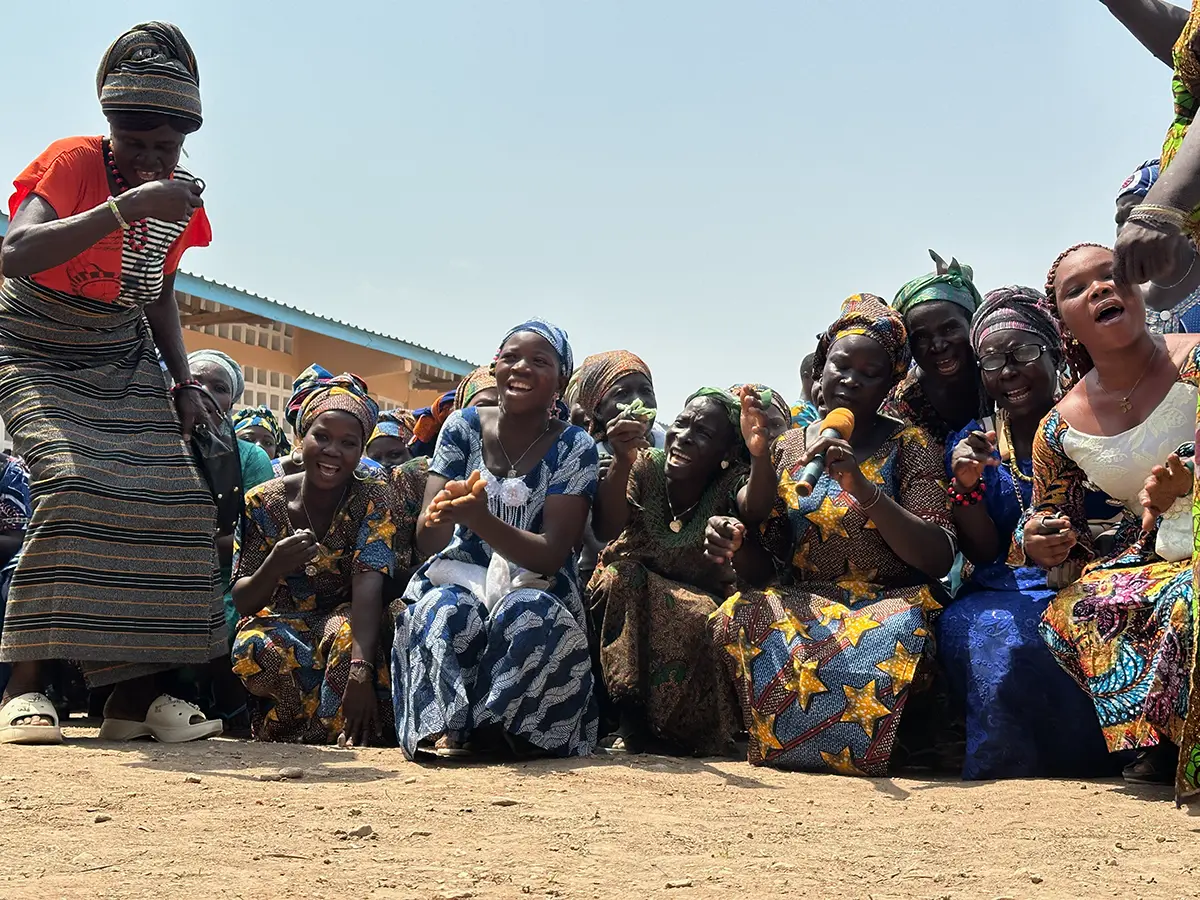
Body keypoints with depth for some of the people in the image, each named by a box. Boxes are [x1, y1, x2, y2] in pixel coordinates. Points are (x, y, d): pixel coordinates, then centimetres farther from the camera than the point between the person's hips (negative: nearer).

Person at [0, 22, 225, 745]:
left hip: (125, 363, 6)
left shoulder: (181, 196, 0)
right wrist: (125, 208, -43)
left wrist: (184, 383, 4)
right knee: (73, 485, -29)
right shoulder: (73, 162, -18)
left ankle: (137, 691, -9)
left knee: (177, 498, -12)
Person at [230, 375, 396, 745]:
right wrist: (274, 567, -35)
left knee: (347, 634, -36)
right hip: (281, 622, 1)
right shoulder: (264, 503, -8)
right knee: (252, 648, -32)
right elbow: (242, 602, -10)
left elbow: (368, 585, -28)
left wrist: (361, 668, -46)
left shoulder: (371, 499, -11)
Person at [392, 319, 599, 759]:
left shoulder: (574, 447, -5)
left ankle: (483, 728, -22)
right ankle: (441, 730, -32)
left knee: (528, 614, -35)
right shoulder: (464, 426, 1)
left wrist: (479, 518, -34)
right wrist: (436, 516, -32)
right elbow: (428, 542, -5)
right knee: (442, 609, -33)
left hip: (533, 587, -1)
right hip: (463, 578, 1)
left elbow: (551, 556, -15)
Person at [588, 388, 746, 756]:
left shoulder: (730, 485, -11)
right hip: (631, 595, 2)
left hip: (700, 603, -2)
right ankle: (631, 722, -23)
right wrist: (623, 462, -40)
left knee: (700, 619, -34)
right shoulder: (646, 467, -9)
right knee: (621, 575, -29)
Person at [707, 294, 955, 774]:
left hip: (888, 605, -2)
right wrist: (734, 542, -18)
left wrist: (863, 487, -23)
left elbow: (938, 558, -11)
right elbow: (761, 568, 8)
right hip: (802, 606, 3)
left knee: (894, 634, -38)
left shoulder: (909, 446, 2)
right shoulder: (786, 449, 10)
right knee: (738, 615, -29)